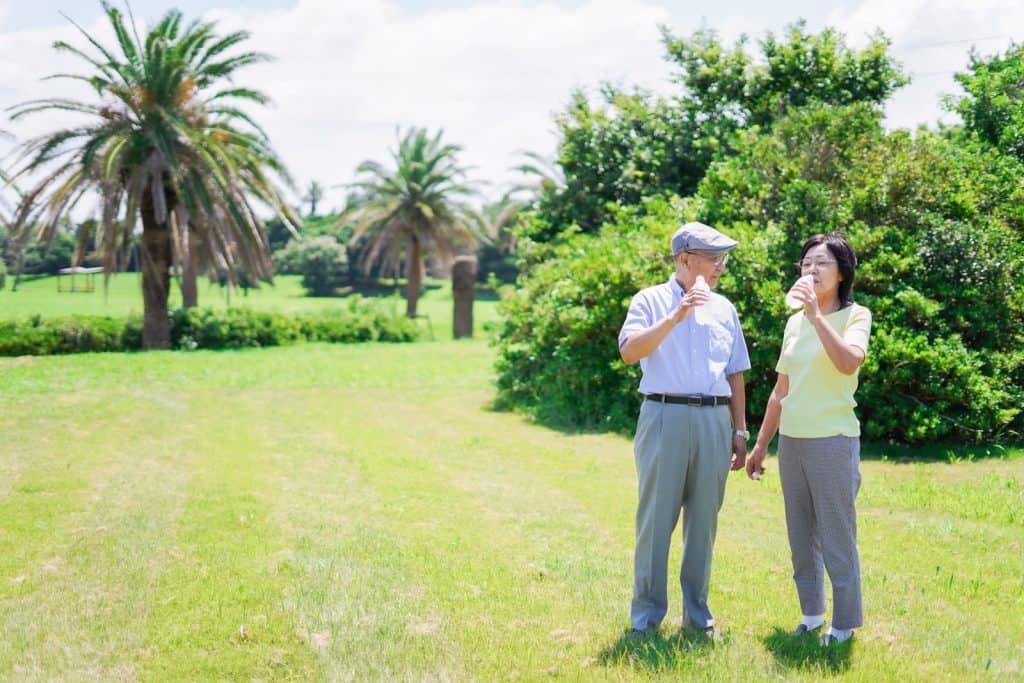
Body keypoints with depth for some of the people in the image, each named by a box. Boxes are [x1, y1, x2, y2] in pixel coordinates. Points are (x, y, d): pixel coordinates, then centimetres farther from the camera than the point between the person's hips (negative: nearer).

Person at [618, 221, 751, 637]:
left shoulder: (723, 308, 16)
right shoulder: (652, 301, 3)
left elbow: (735, 375, 18)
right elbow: (629, 352, -13)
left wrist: (740, 431, 14)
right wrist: (676, 316, -19)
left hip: (714, 420, 4)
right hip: (665, 417, -4)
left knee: (704, 519, 7)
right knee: (656, 517, -2)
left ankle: (697, 613, 17)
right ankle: (646, 615, 6)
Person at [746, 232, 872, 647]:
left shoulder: (855, 316, -3)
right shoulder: (795, 322, 13)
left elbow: (849, 363, -25)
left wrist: (817, 315, -25)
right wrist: (760, 445, 16)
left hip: (833, 440, -6)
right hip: (791, 440, 6)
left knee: (836, 536, -3)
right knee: (801, 536, 11)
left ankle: (844, 624, 8)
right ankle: (811, 615, 22)